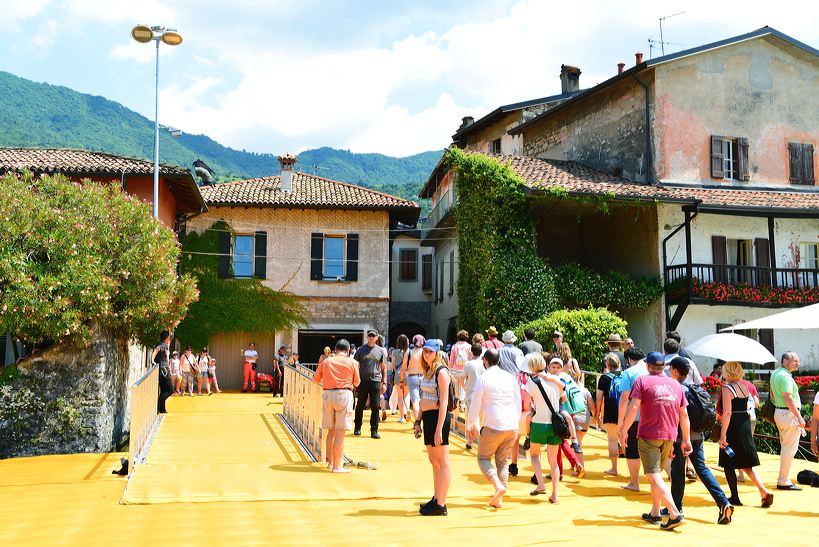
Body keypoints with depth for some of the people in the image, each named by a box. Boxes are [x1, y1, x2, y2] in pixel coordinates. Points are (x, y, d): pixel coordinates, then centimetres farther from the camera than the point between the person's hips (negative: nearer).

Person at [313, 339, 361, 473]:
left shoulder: (326, 361, 10)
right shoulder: (352, 362, 4)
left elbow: (315, 380, 16)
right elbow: (357, 382, 10)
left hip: (327, 395, 3)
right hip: (343, 394, -3)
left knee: (331, 431, 15)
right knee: (340, 432, -3)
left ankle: (330, 461, 24)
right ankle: (337, 466, -3)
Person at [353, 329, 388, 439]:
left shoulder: (381, 351, 9)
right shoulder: (361, 350, 5)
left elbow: (384, 368, 11)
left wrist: (384, 383, 4)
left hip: (375, 381, 1)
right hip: (363, 381, 0)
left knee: (375, 407, 0)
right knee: (360, 405, 7)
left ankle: (374, 430, 7)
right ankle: (357, 427, 20)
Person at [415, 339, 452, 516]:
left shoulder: (441, 371, -12)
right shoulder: (427, 371, 14)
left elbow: (444, 402, -16)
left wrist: (439, 429, -19)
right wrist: (418, 421, 17)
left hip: (438, 417, -9)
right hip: (427, 417, 9)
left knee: (442, 461, -3)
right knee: (433, 460, 15)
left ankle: (440, 505, 0)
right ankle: (435, 499, 24)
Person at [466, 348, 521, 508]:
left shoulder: (482, 378, -6)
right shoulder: (511, 378, 9)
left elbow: (475, 406, -4)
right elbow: (518, 405, 13)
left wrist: (469, 427, 6)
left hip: (493, 427, -5)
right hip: (512, 427, 5)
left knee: (483, 458, 12)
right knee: (503, 462, 15)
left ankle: (498, 486, -11)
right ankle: (498, 499, 12)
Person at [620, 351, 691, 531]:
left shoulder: (642, 381, -3)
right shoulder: (675, 384, 11)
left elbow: (633, 407, -14)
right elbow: (684, 414, 11)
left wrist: (624, 430, -7)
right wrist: (686, 440, 15)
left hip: (648, 435, -6)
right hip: (669, 436, 6)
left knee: (653, 476, -7)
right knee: (656, 474, 19)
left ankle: (675, 514, -19)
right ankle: (655, 513, 24)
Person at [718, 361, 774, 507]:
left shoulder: (727, 388, -13)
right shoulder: (744, 387, 10)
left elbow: (727, 413, -19)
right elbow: (745, 408, 15)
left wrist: (723, 435, -18)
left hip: (733, 427, -7)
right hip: (745, 425, 7)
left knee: (728, 465, 6)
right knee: (746, 464, 12)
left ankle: (735, 498, 10)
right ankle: (764, 492, -1)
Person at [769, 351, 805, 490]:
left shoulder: (775, 373, 13)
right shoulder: (785, 376, -18)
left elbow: (772, 394, 22)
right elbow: (788, 398, -24)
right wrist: (799, 418, -23)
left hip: (779, 412, 10)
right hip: (789, 414, -10)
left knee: (785, 447, 17)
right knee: (790, 449, -4)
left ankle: (783, 479, 23)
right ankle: (784, 482, 0)